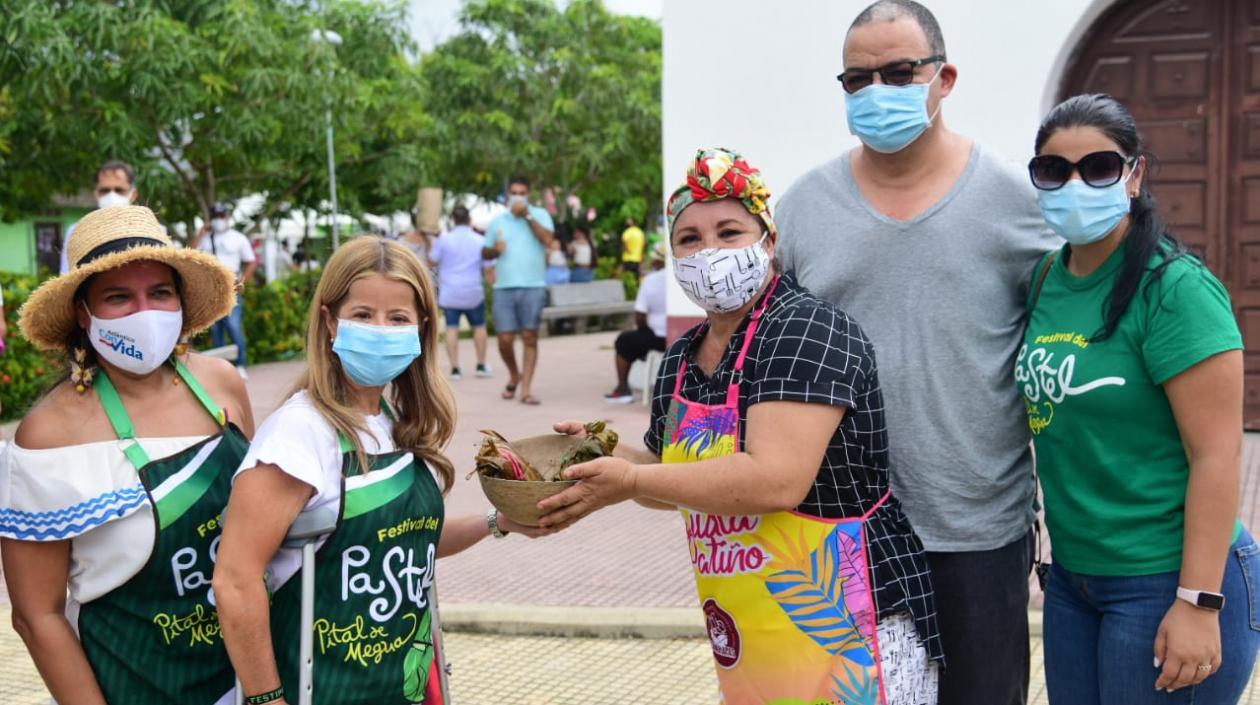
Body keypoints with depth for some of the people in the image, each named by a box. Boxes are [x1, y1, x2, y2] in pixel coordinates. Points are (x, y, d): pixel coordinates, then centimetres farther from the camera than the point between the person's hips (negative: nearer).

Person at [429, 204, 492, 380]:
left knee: (452, 328, 1)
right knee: (479, 326, 16)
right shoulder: (480, 240, -2)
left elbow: (432, 262, 2)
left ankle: (455, 368, -4)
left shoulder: (444, 239, -5)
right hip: (473, 292, 1)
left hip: (449, 292, -1)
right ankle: (481, 365, 18)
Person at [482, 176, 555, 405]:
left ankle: (526, 389, 1)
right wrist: (494, 250, -4)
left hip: (533, 286, -2)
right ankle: (514, 375, 25)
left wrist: (528, 215, -11)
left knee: (530, 338, -3)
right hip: (504, 287, 2)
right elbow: (484, 252, 19)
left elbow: (548, 239, -11)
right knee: (505, 340, -1)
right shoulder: (497, 222, 14)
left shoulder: (540, 214, 7)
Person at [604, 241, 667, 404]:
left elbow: (640, 317, -11)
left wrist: (643, 328, 11)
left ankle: (623, 389, 20)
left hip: (660, 338, -5)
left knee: (624, 341, 18)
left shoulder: (650, 280, -12)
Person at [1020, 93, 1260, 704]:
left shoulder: (1175, 288, -16)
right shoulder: (1046, 278, 4)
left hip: (1165, 584, -7)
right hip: (1072, 577, 7)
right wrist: (1062, 557, 12)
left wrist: (1199, 602, -19)